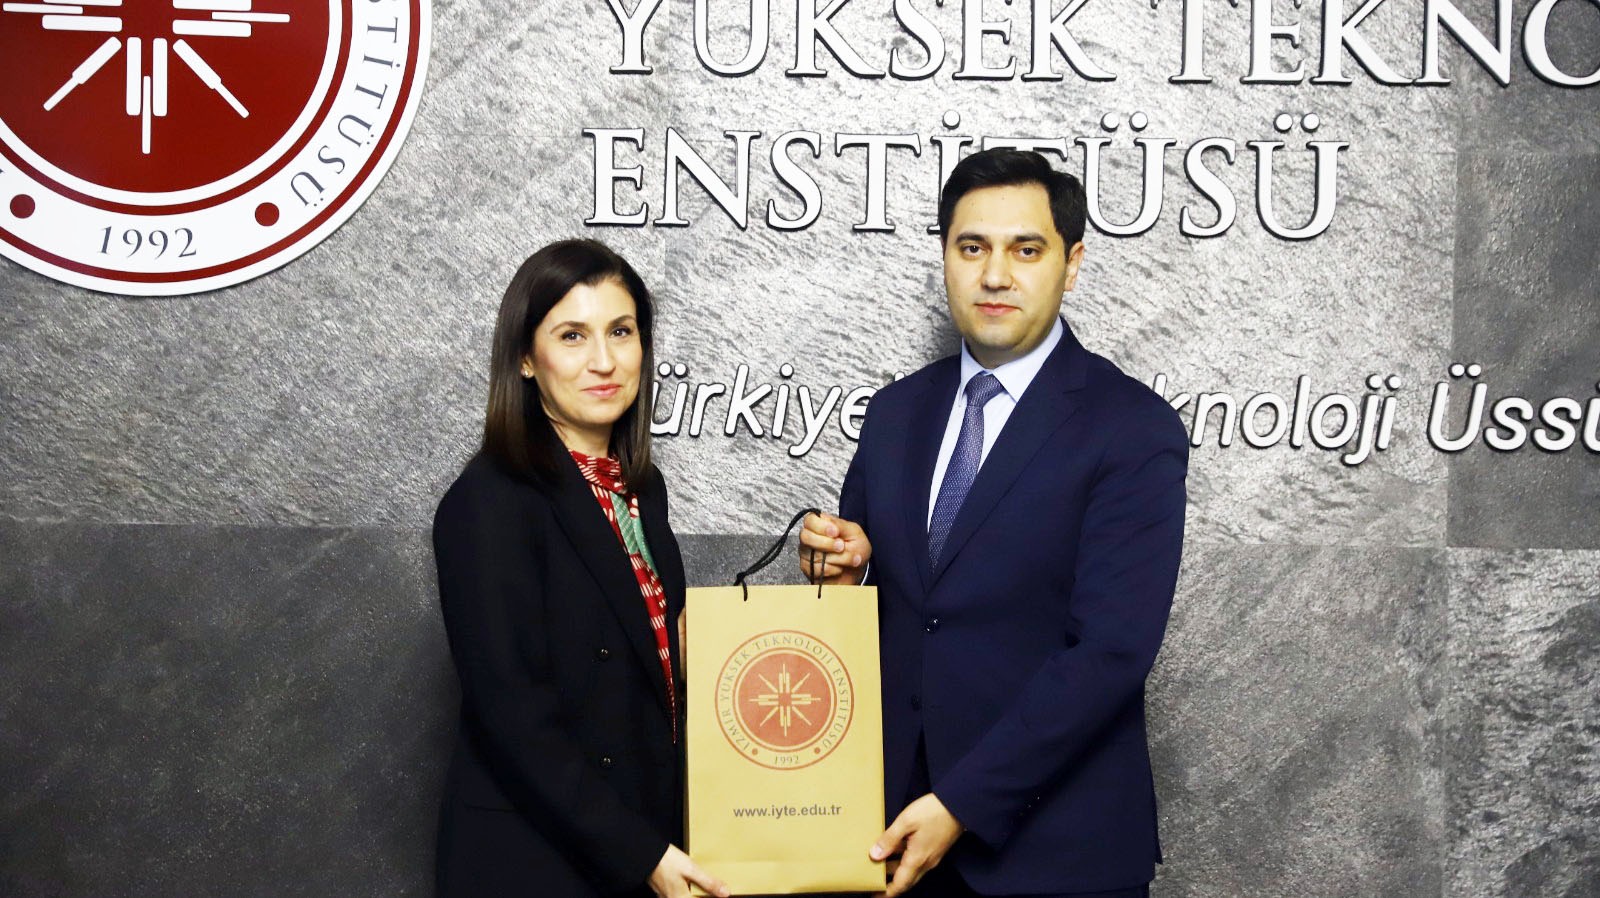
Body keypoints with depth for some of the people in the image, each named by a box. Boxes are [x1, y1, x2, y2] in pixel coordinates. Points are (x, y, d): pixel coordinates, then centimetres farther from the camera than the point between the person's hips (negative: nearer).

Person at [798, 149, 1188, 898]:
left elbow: (1110, 648, -18)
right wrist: (841, 572, -8)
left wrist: (963, 804, -20)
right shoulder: (897, 411, 7)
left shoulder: (1134, 432, -11)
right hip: (899, 817, 5)